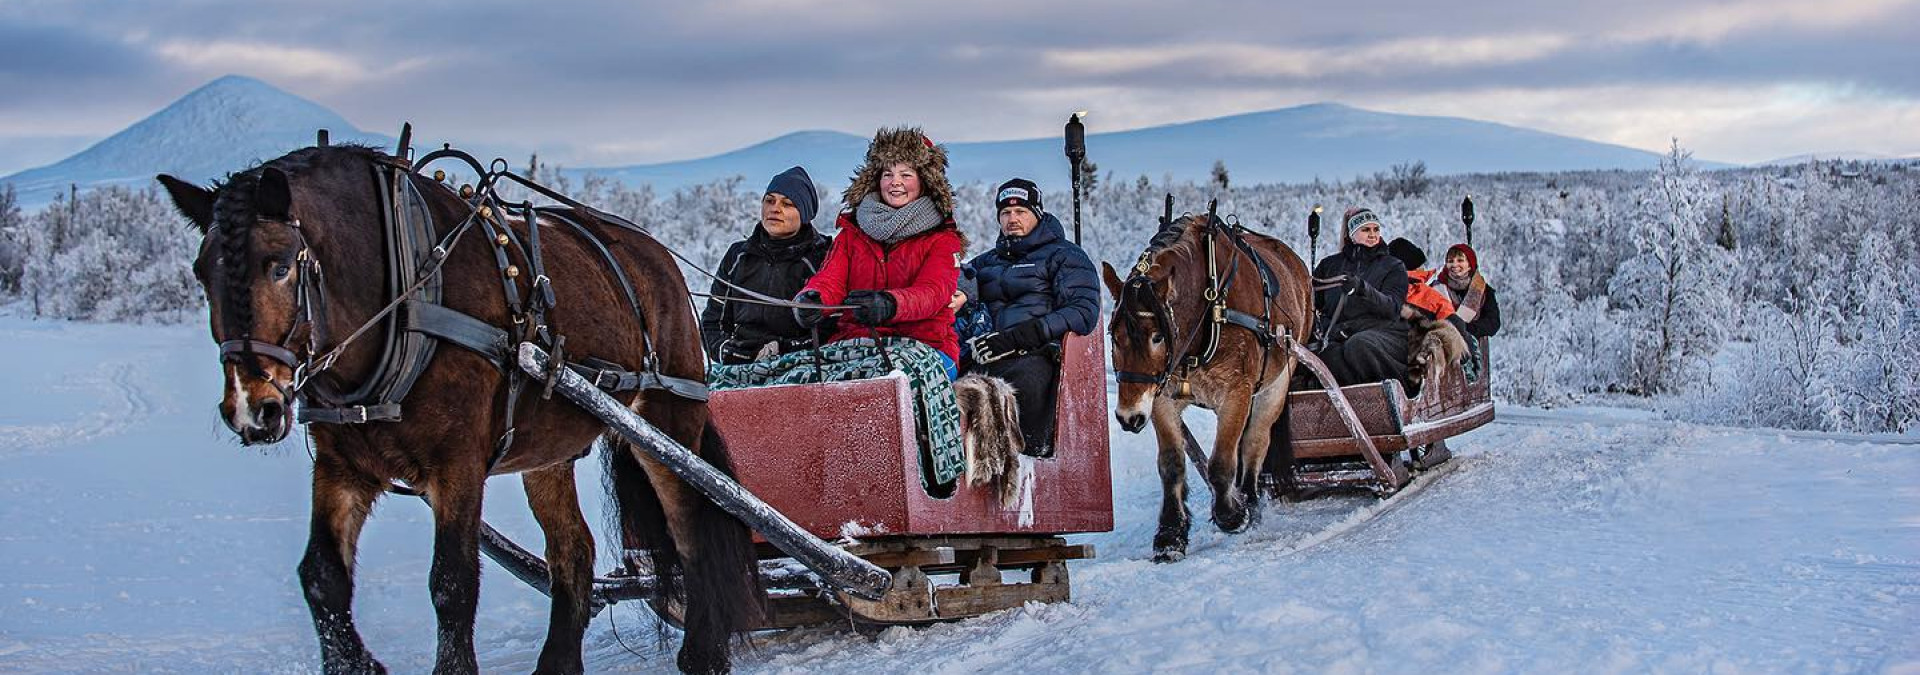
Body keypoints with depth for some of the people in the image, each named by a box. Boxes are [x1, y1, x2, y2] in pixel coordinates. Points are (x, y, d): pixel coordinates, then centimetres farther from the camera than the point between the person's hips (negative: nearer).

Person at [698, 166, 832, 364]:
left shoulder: (822, 257, 6)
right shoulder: (738, 255, 20)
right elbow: (712, 320, 22)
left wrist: (784, 348, -14)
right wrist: (723, 348, 0)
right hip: (737, 369, 4)